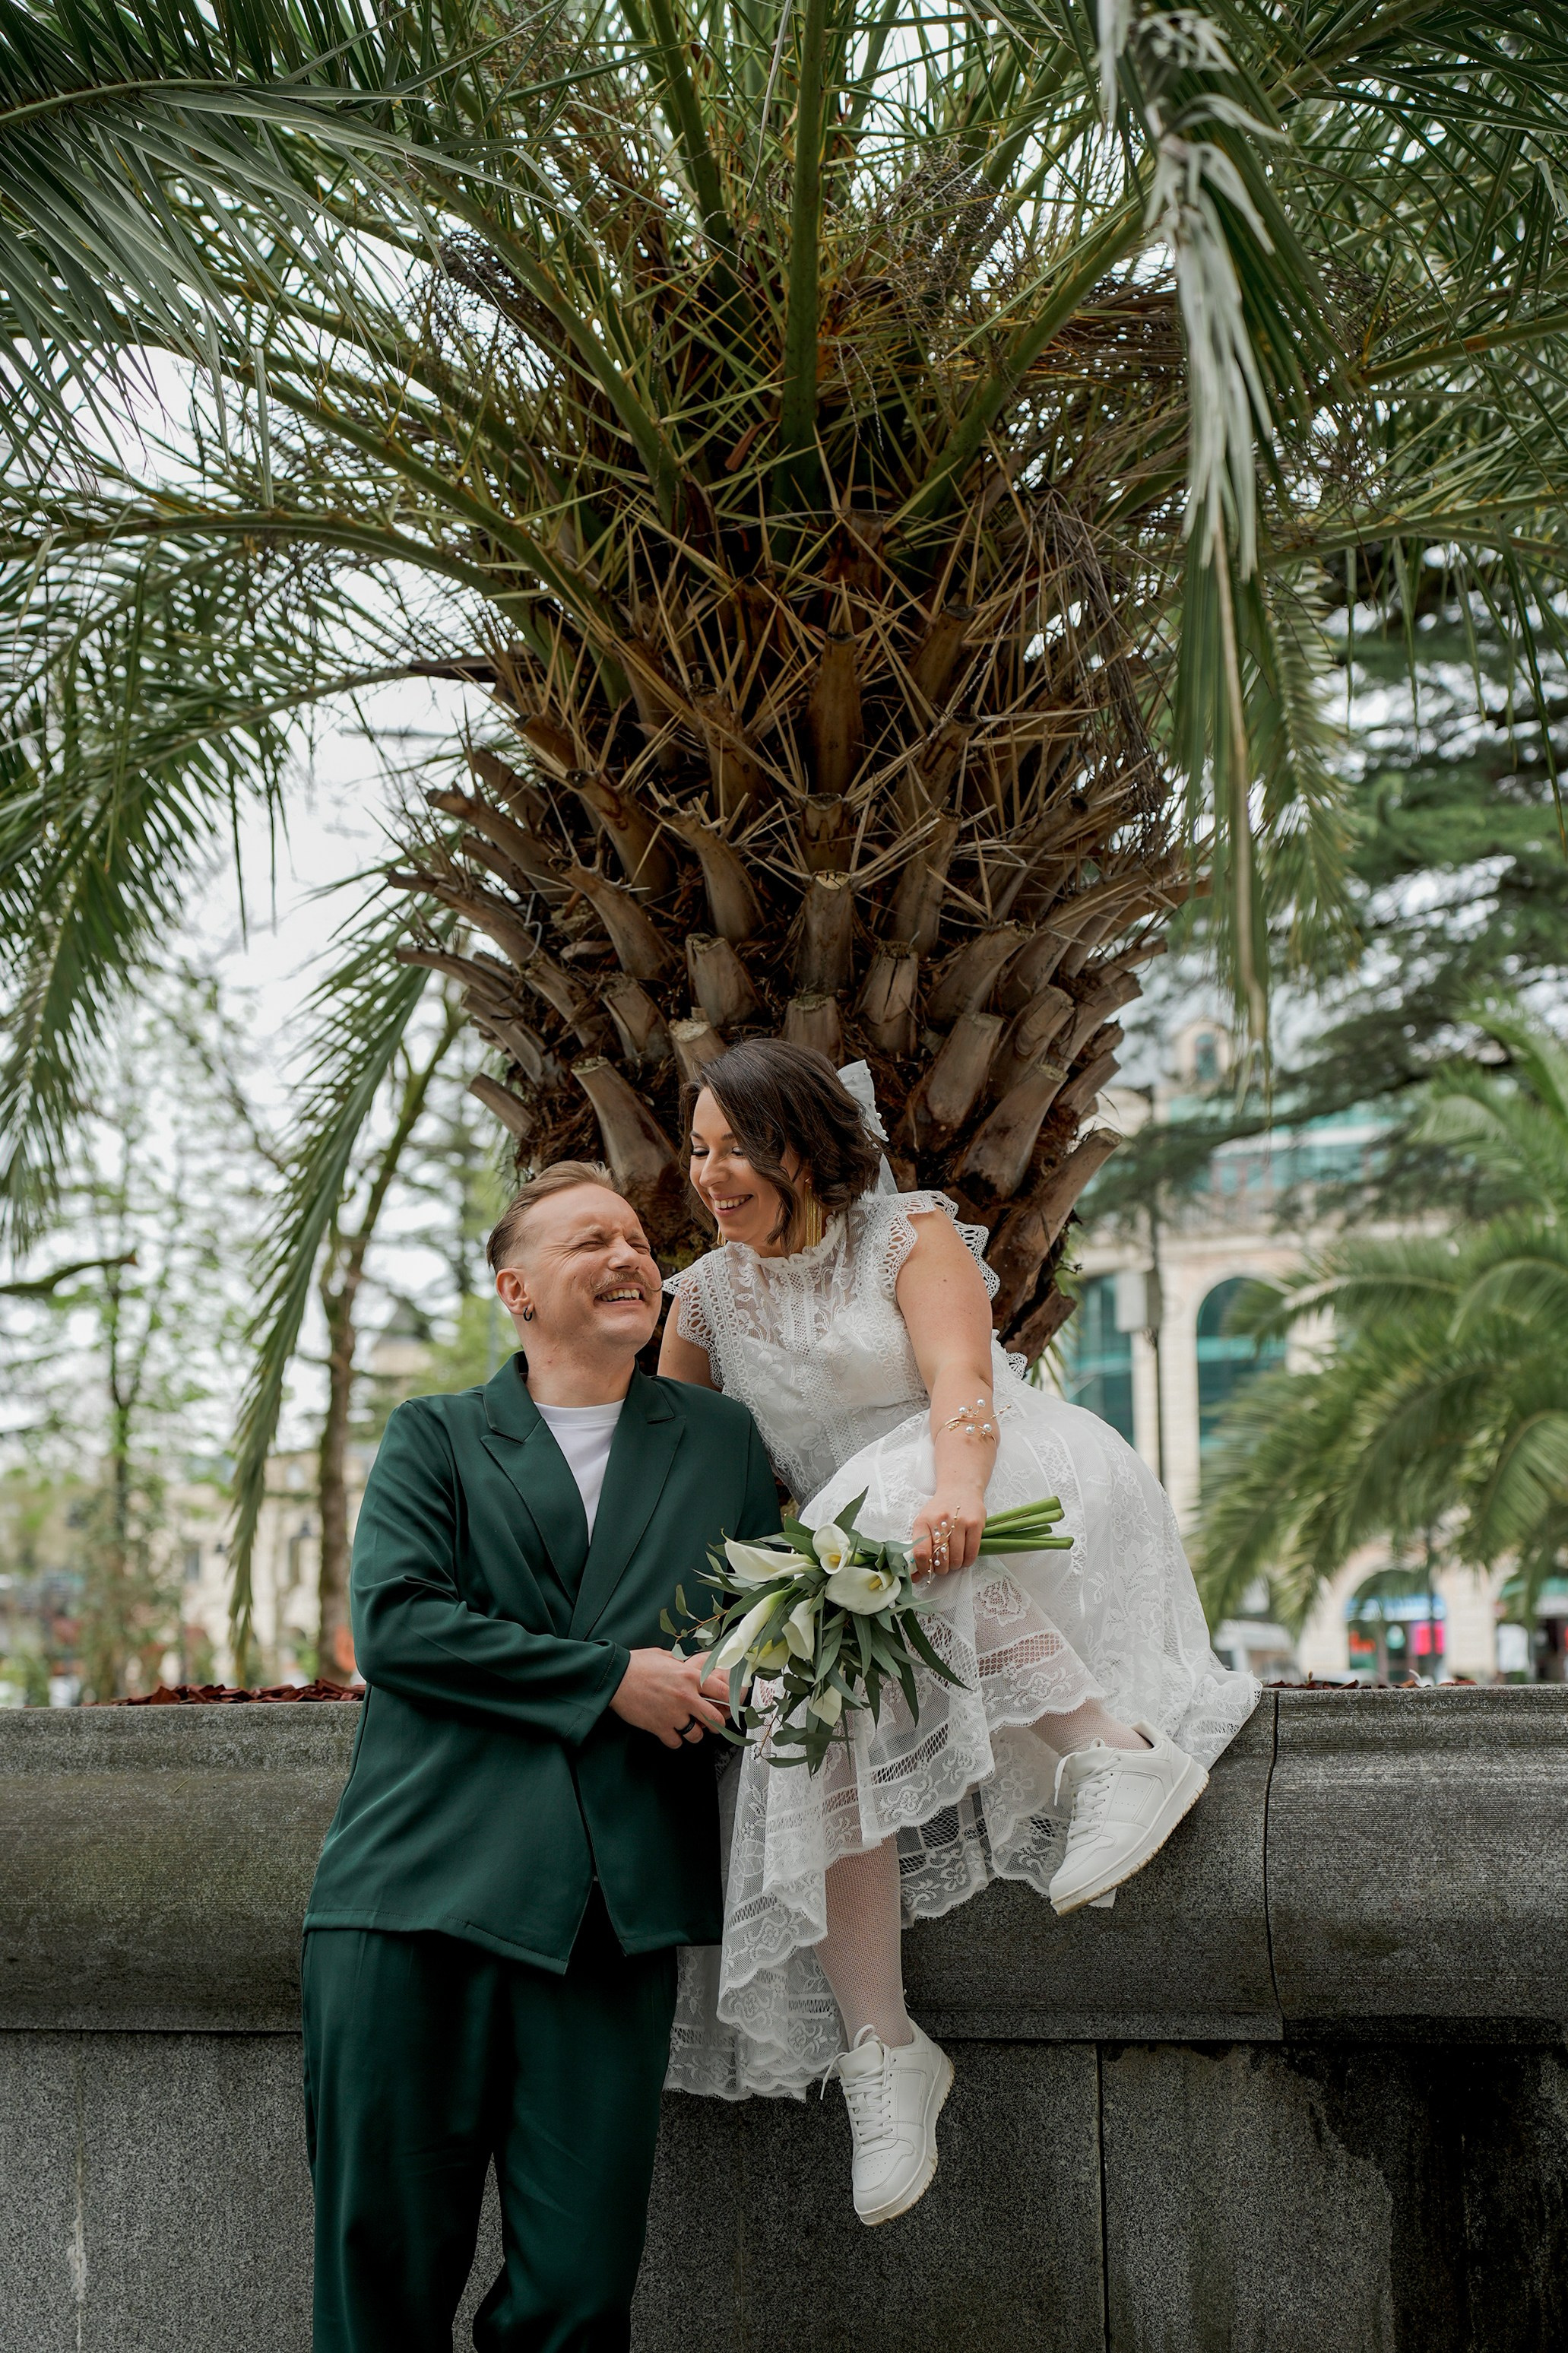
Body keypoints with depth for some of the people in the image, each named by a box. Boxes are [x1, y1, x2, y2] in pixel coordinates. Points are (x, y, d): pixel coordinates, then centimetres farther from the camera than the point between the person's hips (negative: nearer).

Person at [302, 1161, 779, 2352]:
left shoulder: (724, 1441, 20)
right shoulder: (435, 1437, 12)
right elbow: (393, 1621, -3)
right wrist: (610, 1679, -9)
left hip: (615, 1909, 1)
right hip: (419, 1893, -1)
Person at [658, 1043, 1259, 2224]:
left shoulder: (910, 1234, -1)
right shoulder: (707, 1298, 14)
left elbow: (962, 1383, -18)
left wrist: (952, 1493, -40)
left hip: (1030, 1488, -4)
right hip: (850, 1548, 4)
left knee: (893, 1513, -36)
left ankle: (1115, 1748, -33)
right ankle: (880, 2049, -28)